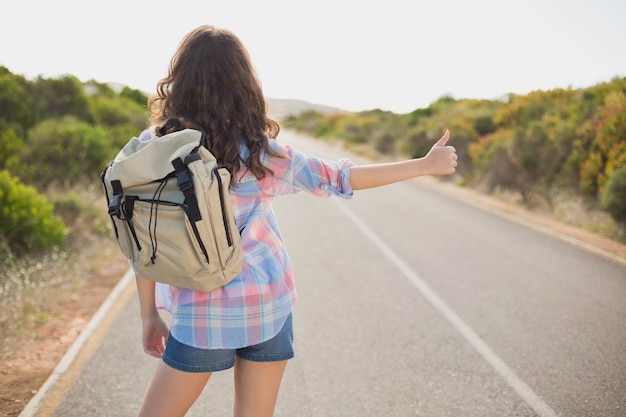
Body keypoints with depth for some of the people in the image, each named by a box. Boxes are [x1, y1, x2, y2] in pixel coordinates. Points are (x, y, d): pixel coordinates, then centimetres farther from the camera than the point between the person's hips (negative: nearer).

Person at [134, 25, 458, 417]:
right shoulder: (258, 153, -8)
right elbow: (339, 178, -2)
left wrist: (149, 314, 6)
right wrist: (425, 164, 7)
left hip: (201, 315, -1)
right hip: (269, 304, 1)